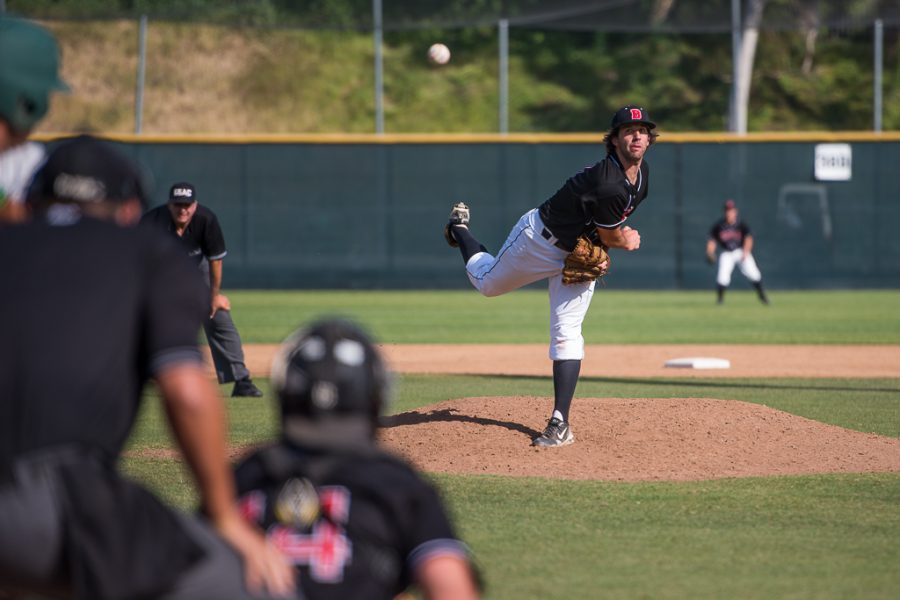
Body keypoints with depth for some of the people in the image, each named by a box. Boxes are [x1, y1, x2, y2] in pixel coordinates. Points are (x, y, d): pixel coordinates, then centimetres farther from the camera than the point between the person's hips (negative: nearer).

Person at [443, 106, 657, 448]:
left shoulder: (643, 174, -8)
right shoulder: (607, 183, -37)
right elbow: (612, 237, -23)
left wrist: (600, 251, -2)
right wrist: (629, 240, -1)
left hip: (580, 253, 6)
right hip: (541, 237, -6)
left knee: (566, 332, -4)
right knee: (487, 283, 18)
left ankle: (560, 423, -6)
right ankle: (460, 227, 49)